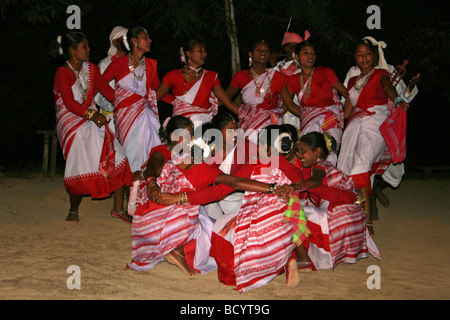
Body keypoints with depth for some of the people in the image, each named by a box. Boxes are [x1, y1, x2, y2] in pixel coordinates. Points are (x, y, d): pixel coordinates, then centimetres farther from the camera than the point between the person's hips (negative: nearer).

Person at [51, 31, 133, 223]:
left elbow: (107, 91, 11)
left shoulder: (91, 69, 11)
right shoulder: (63, 73, -9)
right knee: (80, 167, -18)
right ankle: (73, 211, 8)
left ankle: (118, 208, 2)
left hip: (92, 120, 6)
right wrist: (92, 114, -30)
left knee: (118, 158, -8)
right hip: (72, 123, -6)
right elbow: (70, 103, -19)